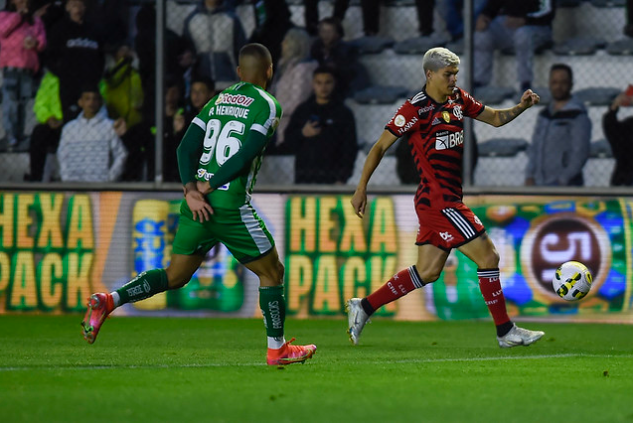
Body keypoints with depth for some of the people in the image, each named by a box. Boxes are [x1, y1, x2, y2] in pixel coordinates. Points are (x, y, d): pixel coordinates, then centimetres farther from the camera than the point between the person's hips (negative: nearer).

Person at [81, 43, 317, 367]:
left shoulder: (216, 101, 16)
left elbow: (186, 148, 5)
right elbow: (246, 156, -14)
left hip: (196, 205, 6)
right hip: (231, 205, -6)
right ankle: (277, 349, 16)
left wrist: (190, 189, -5)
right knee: (271, 272, 11)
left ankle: (107, 301, -1)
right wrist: (208, 186, -9)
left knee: (175, 276, 15)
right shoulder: (267, 105, -2)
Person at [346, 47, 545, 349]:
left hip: (448, 198, 9)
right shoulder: (415, 109, -12)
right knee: (488, 257, -7)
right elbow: (381, 146, -6)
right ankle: (505, 331, 2)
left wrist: (521, 107, 0)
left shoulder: (458, 99, 10)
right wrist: (361, 188, -7)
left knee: (427, 271, 12)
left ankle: (364, 307, 19)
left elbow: (495, 118, 20)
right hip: (438, 200, -9)